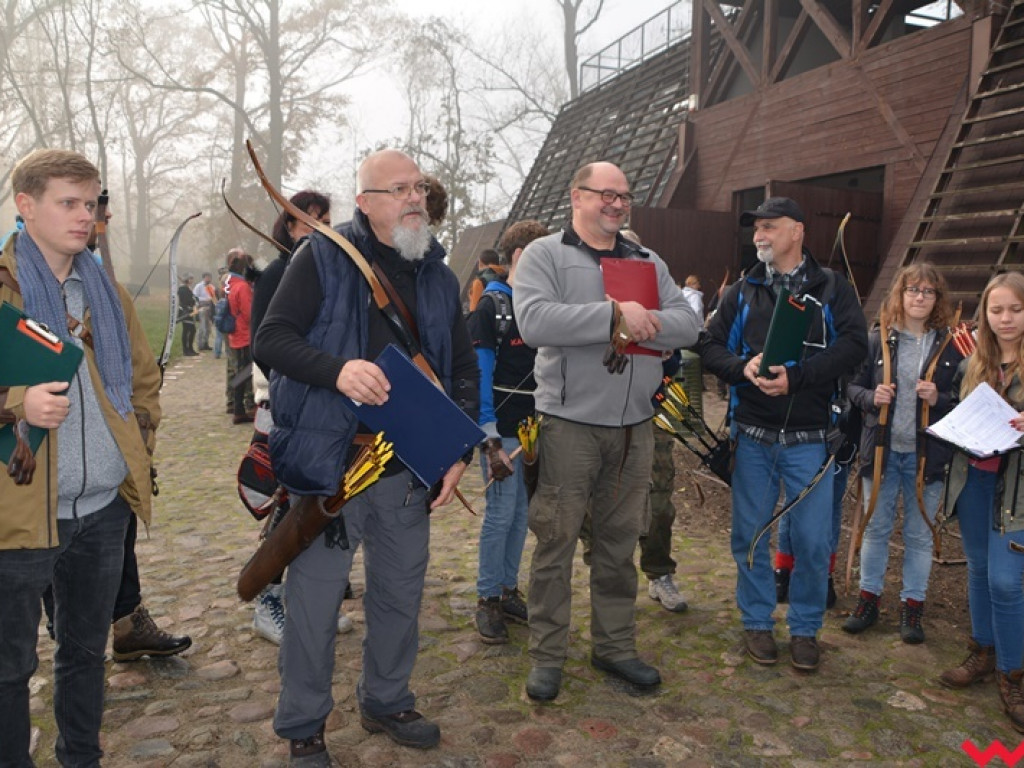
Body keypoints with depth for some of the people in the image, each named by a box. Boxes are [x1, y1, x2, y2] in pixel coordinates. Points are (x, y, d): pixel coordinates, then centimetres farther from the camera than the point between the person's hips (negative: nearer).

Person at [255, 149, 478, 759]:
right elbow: (271, 340, -10)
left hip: (408, 470, 5)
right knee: (315, 601, 5)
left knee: (401, 595, 16)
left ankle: (387, 701, 39)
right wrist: (336, 370, -28)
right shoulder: (322, 258, -4)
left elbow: (465, 371, 13)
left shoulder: (440, 278, 10)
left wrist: (459, 451, 1)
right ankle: (303, 728, 27)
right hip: (328, 464, -4)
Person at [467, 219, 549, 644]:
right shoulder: (490, 307, -7)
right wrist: (490, 439, -19)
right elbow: (478, 375, -13)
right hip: (503, 429, -6)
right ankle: (487, 600, 11)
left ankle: (508, 589, 25)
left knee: (523, 512, 12)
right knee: (501, 512, -3)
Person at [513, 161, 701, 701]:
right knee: (555, 543, 2)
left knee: (620, 543, 15)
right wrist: (614, 313, -20)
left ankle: (615, 647, 30)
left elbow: (687, 325, 3)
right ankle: (547, 656, 18)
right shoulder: (544, 254, -1)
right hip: (568, 424, -5)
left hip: (634, 426, 5)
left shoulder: (647, 262, 14)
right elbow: (534, 321, -19)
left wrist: (637, 325, -15)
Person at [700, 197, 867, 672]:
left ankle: (805, 628, 23)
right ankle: (757, 622, 26)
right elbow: (710, 346, 4)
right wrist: (743, 367, -16)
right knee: (750, 534, 8)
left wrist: (796, 376, -21)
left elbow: (854, 345, -10)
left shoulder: (831, 289, 3)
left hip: (808, 436, -2)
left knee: (812, 539, 3)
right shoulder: (742, 292, 10)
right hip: (753, 435, 2)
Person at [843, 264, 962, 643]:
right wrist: (871, 397, -14)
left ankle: (912, 605, 24)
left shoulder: (950, 346, -2)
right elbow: (854, 386, 5)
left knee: (919, 534, 10)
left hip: (927, 455, -1)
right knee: (876, 528, 12)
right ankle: (869, 598, 26)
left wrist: (939, 399, -18)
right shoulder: (878, 339, 0)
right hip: (882, 451, 1)